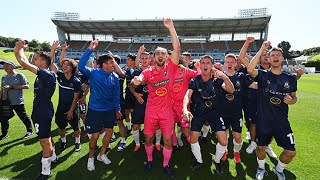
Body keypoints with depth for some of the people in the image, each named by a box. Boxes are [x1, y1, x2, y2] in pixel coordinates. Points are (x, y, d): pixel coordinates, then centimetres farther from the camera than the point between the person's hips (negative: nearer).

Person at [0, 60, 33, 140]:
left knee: (23, 117, 4)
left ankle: (29, 130, 21)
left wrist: (11, 87, -20)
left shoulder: (19, 75, -8)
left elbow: (26, 86, -18)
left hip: (18, 102, -6)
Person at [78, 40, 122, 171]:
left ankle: (102, 154, 36)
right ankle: (91, 158, 28)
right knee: (95, 135, 2)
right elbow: (81, 66, -29)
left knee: (109, 132, 13)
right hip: (95, 110, -4)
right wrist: (90, 50, -32)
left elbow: (116, 95, 5)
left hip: (110, 110, 4)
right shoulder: (94, 73, -12)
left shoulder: (115, 77, -2)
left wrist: (117, 109, 8)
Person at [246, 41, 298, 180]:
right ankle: (261, 168, 42)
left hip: (282, 121, 3)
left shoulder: (290, 78, 2)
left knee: (291, 152, 5)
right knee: (261, 147, 12)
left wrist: (291, 100, -10)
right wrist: (261, 50, -25)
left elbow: (294, 96, 15)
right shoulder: (263, 75, -7)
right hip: (263, 120, -2)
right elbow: (250, 70, -29)